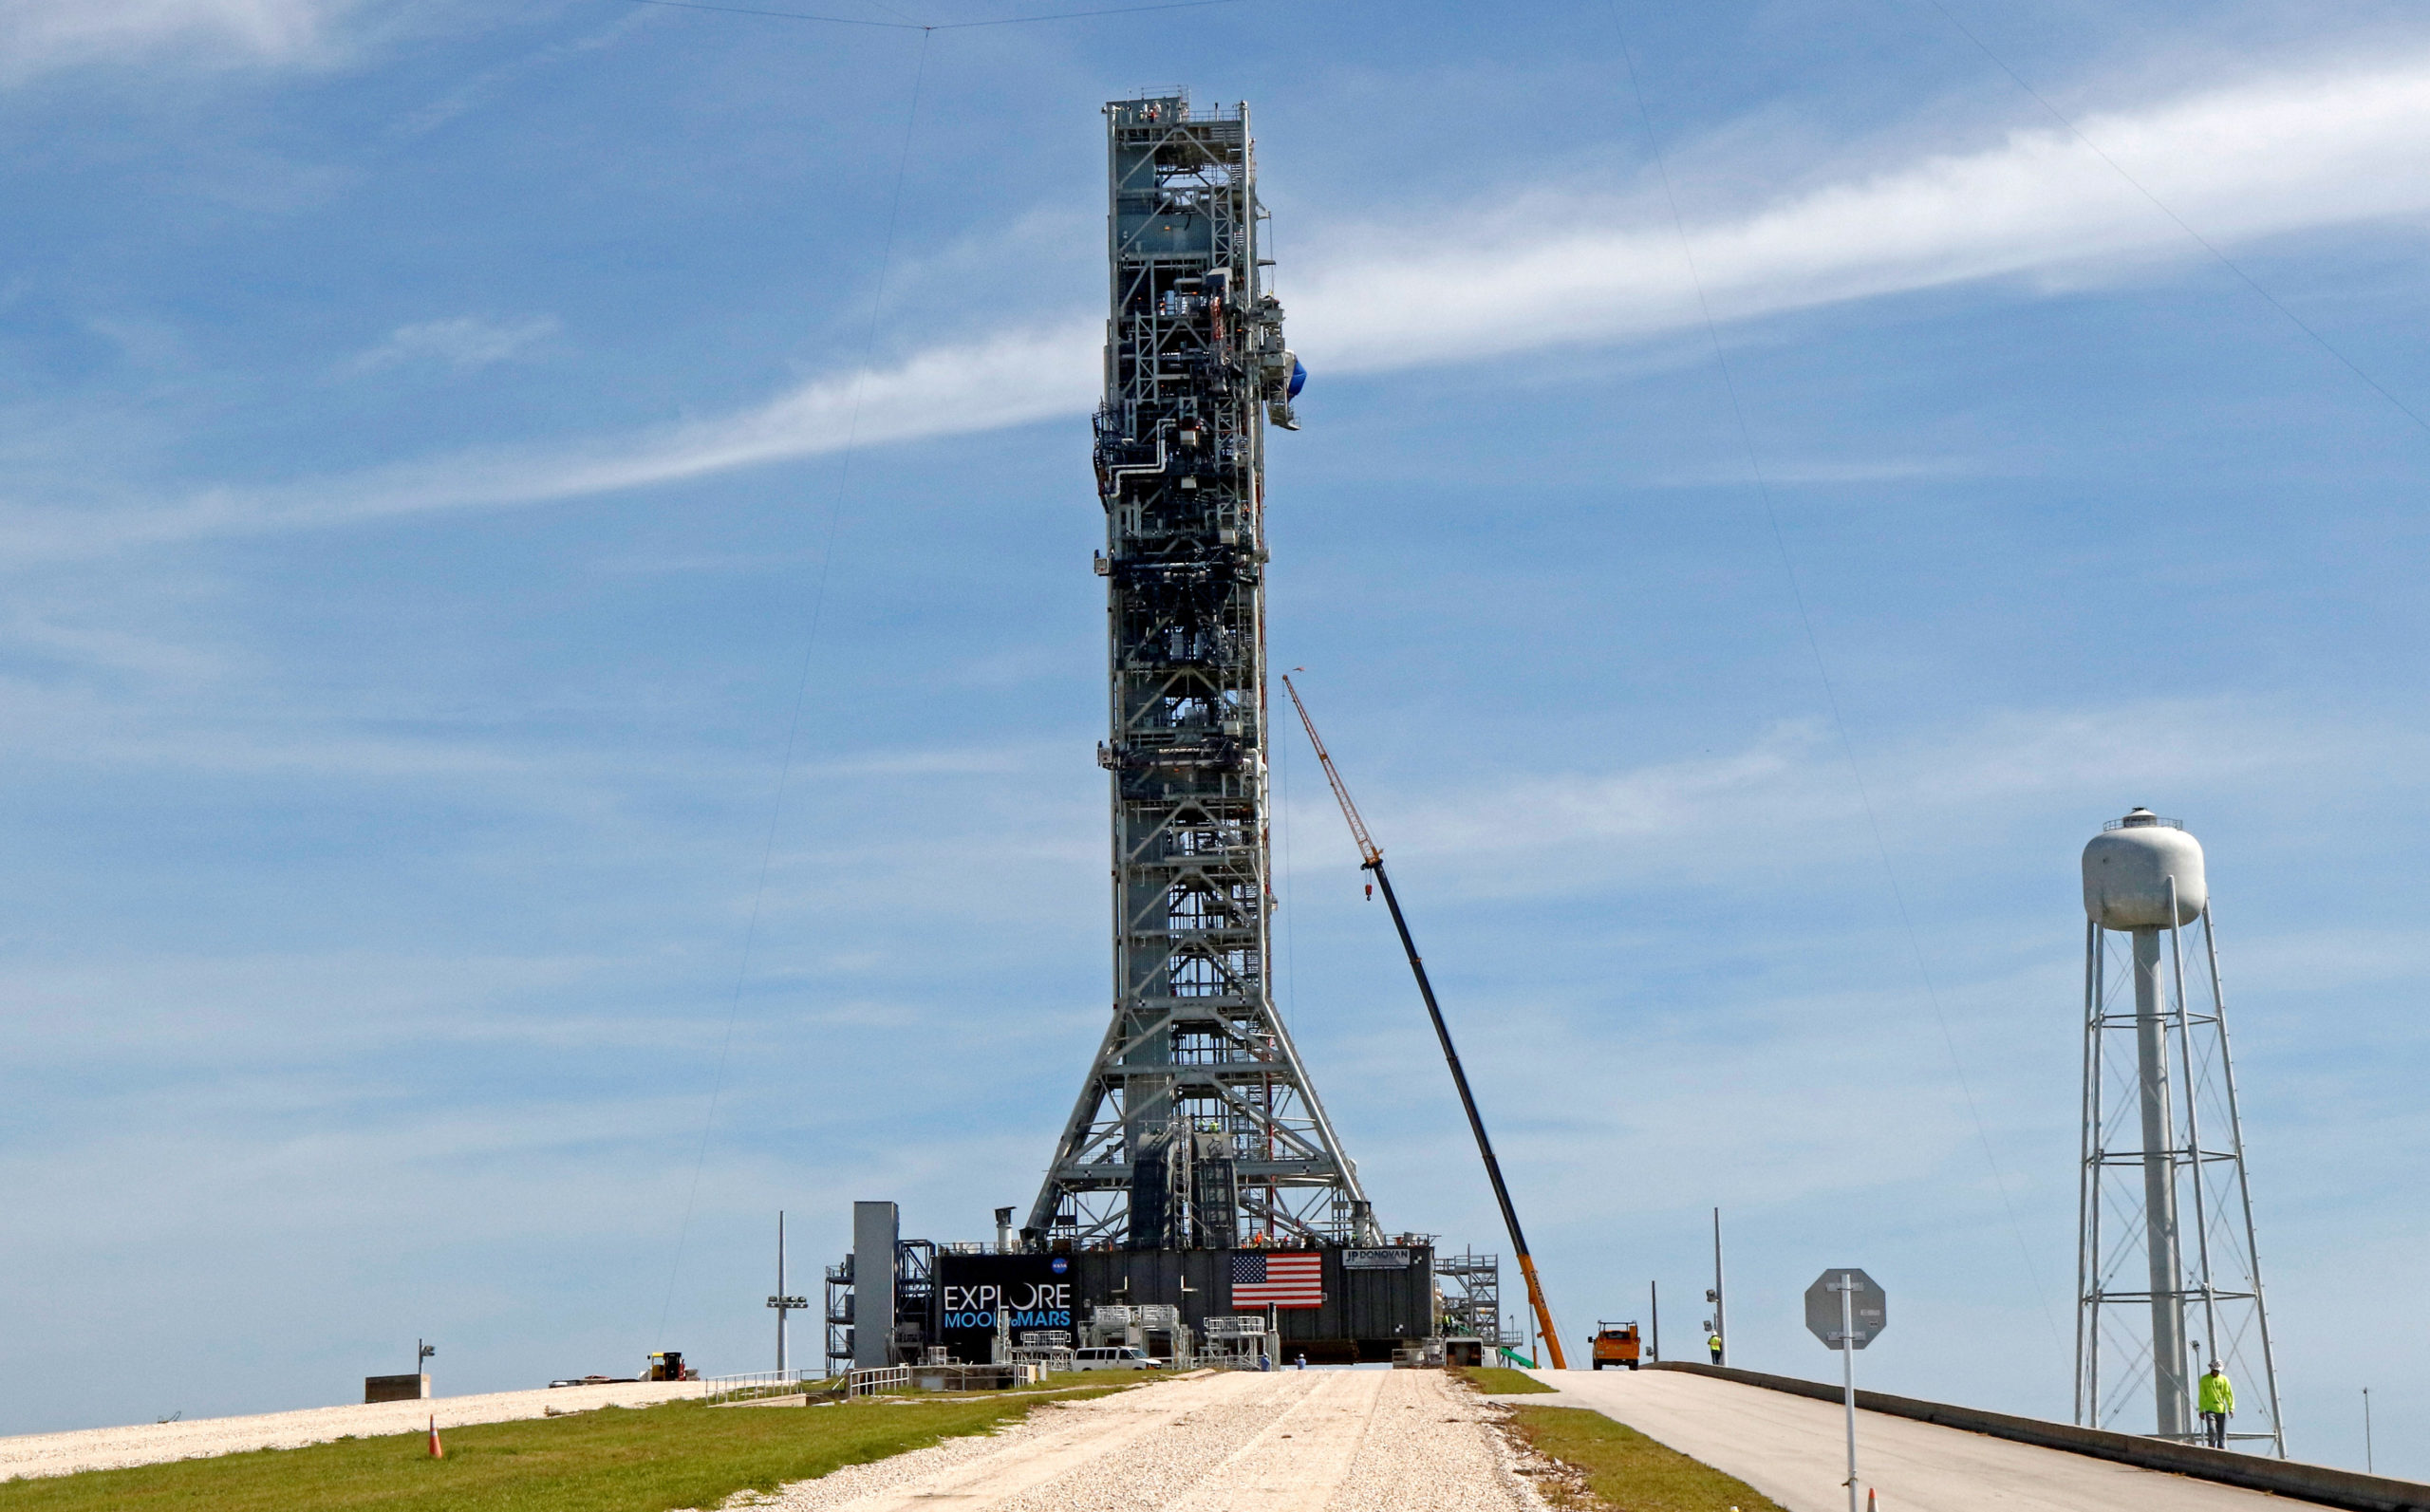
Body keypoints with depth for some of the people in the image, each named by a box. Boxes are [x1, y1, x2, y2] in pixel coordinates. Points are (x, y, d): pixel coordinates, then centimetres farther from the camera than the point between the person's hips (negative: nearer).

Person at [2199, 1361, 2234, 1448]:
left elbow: (2229, 1395, 5)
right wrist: (2201, 1410, 1)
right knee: (2212, 1431, -18)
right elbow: (2202, 1396, 5)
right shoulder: (2205, 1379, 4)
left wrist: (2231, 1408, -6)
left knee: (2222, 1434, 1)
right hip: (2210, 1410, -2)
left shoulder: (2224, 1379, 7)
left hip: (2222, 1410, 2)